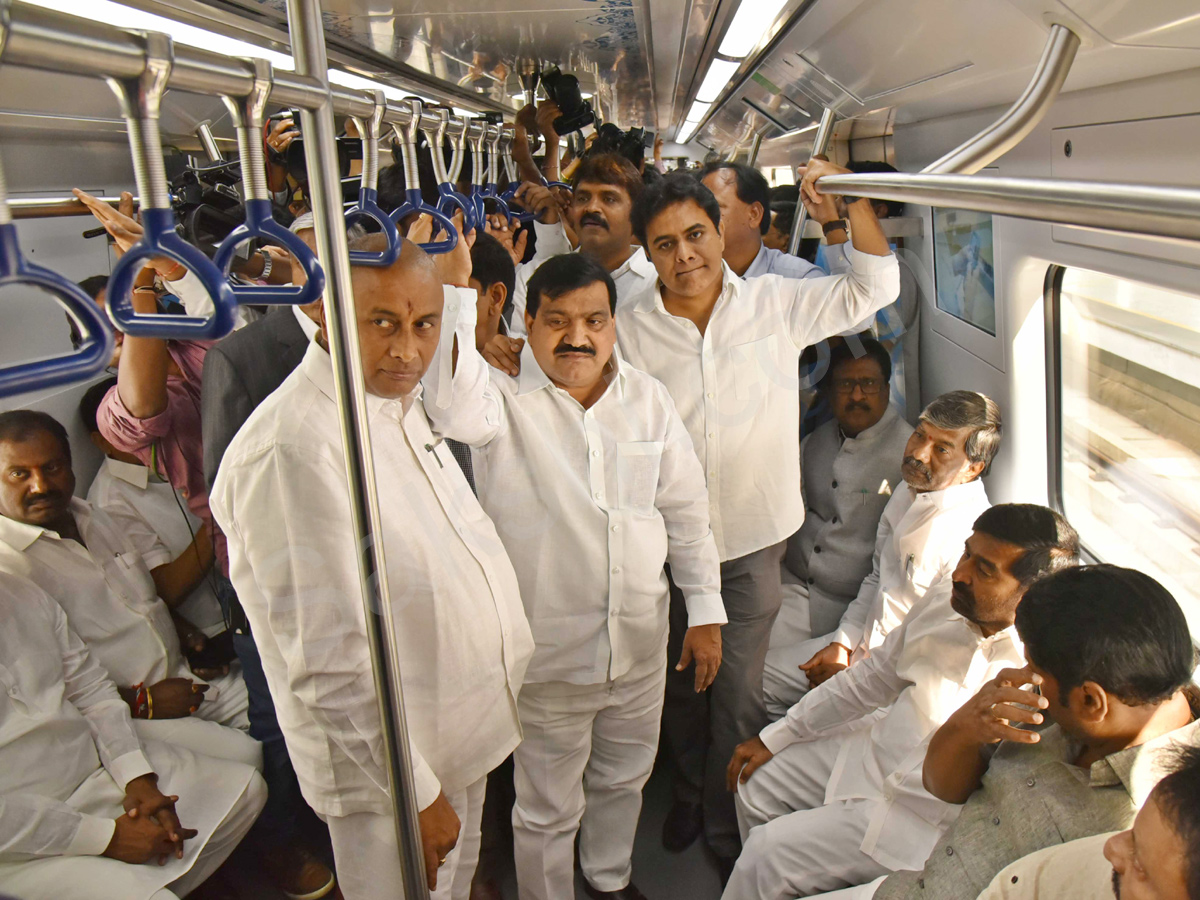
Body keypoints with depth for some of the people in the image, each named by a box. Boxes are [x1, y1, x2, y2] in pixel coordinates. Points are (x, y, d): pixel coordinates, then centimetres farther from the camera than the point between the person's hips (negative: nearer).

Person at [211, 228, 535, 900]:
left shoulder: (398, 402, -1)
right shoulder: (293, 448, -29)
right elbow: (327, 663, -28)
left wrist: (455, 279, 24)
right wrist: (416, 792, -21)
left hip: (463, 732, 8)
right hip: (388, 766, -8)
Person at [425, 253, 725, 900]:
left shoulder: (648, 399, 0)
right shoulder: (502, 402, -14)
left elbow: (686, 510, 5)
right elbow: (453, 405, -40)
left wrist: (705, 612, 4)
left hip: (640, 644, 5)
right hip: (547, 652, -4)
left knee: (623, 778, 27)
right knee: (548, 809, 13)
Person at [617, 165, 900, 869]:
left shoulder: (777, 303, -4)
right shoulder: (630, 327, -6)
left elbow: (874, 287, 0)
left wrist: (852, 199, -13)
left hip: (752, 538, -1)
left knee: (738, 694, 7)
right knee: (679, 684, 20)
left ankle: (727, 826, 30)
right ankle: (691, 790, 48)